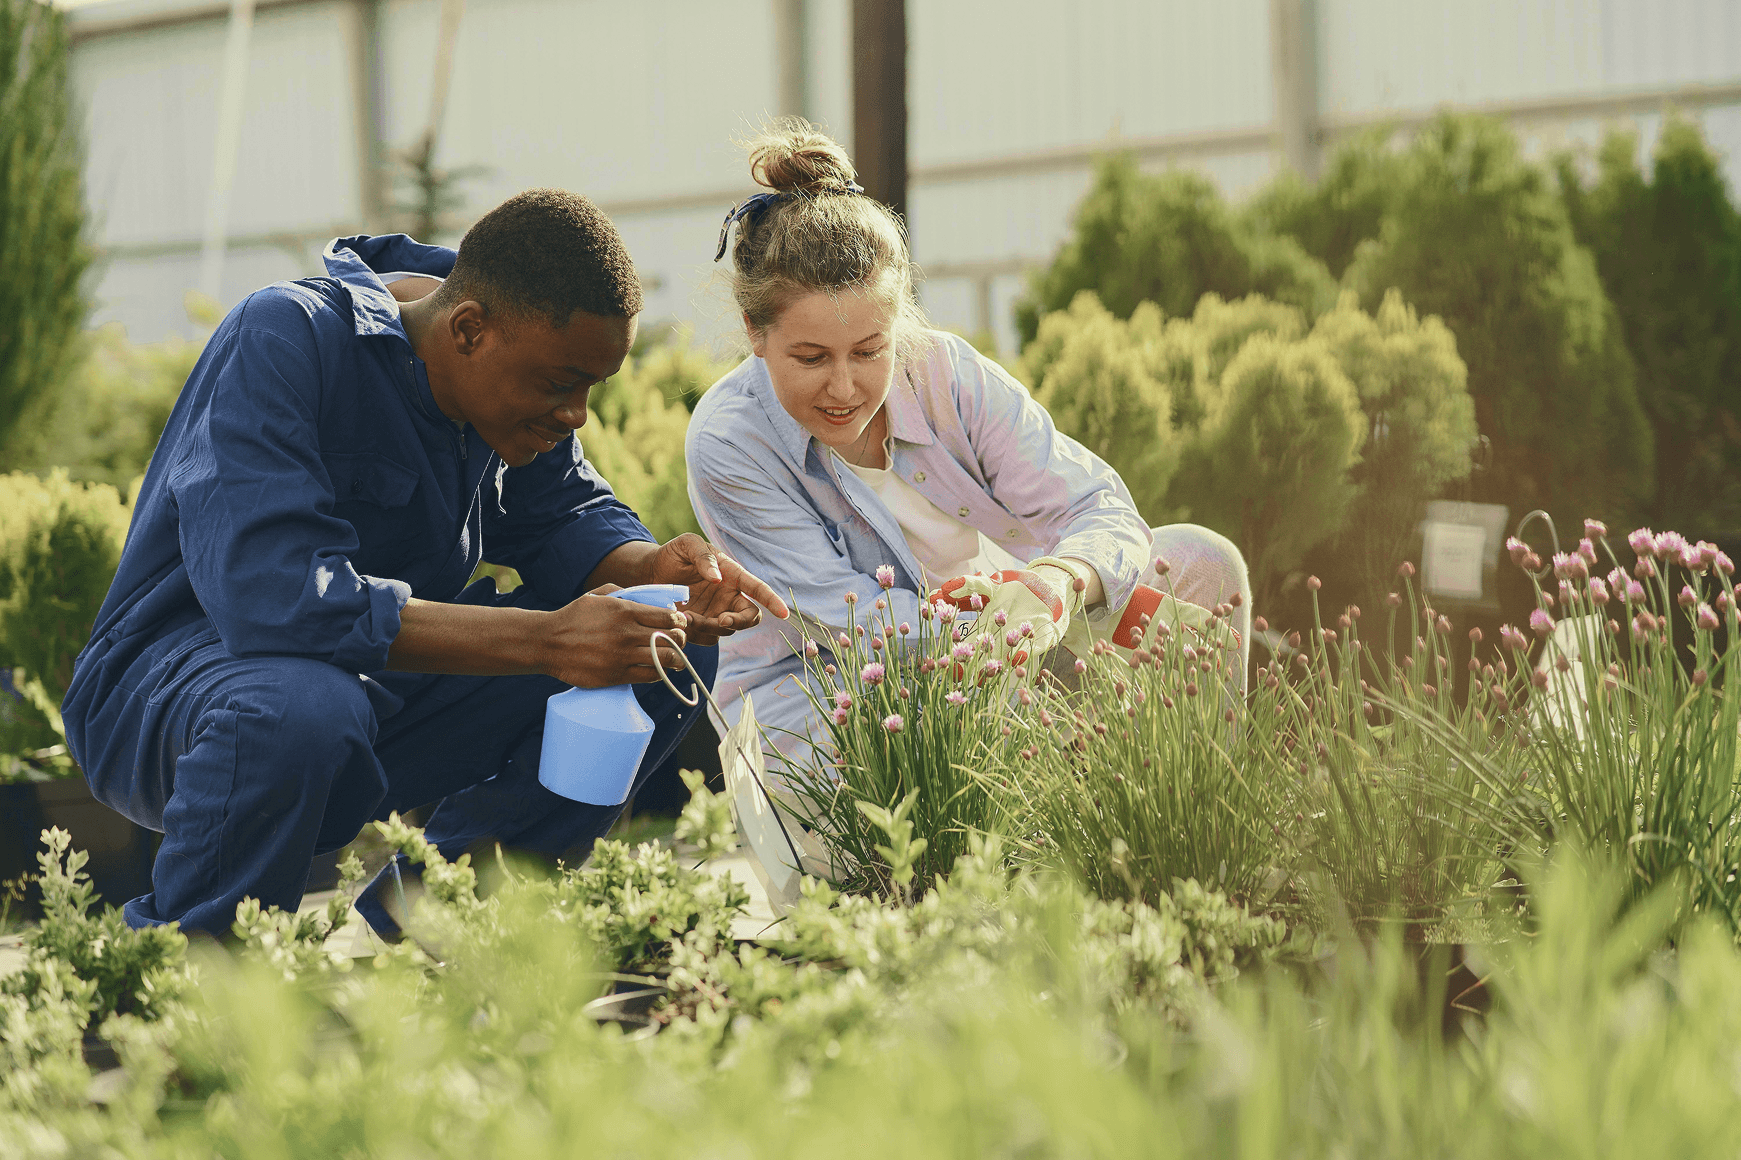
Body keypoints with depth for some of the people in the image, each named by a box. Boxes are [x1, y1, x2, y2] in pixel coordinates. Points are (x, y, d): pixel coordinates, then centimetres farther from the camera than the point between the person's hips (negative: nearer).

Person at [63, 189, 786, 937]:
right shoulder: (285, 342, -26)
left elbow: (564, 520, 9)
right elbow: (271, 595, -37)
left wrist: (656, 571, -17)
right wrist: (544, 641, -40)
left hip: (382, 687, 8)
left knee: (666, 658, -7)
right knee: (298, 712, -43)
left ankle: (402, 925, -4)